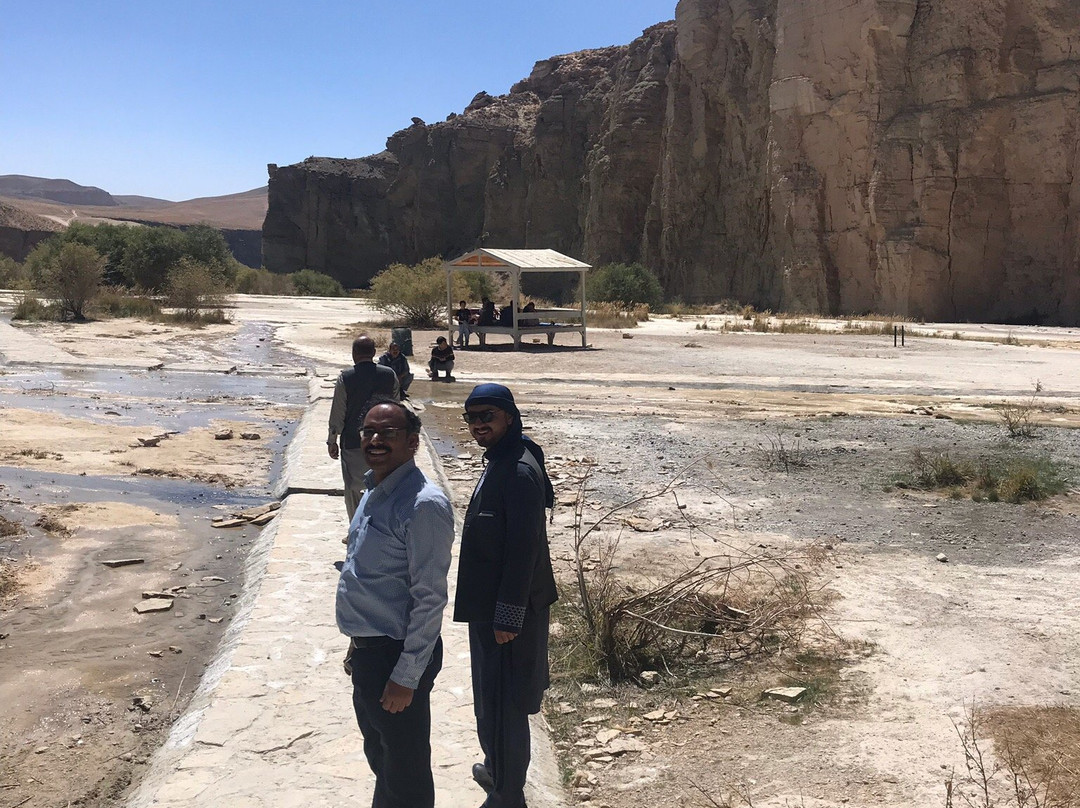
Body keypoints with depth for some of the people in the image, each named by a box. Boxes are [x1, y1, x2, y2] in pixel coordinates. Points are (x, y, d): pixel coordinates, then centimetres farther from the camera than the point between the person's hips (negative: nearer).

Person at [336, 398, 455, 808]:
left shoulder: (423, 505, -23)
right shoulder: (375, 491, 7)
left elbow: (429, 599, -23)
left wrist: (406, 677, -21)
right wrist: (359, 646, 19)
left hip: (397, 655, -9)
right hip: (369, 650, 9)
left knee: (406, 774, 8)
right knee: (379, 755, 26)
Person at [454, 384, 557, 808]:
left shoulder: (519, 472, -23)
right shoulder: (498, 463, 9)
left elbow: (523, 549, -24)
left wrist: (508, 617, -22)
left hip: (508, 609, -10)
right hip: (489, 602, 10)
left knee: (501, 704, 2)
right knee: (491, 697, 24)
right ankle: (498, 769, 42)